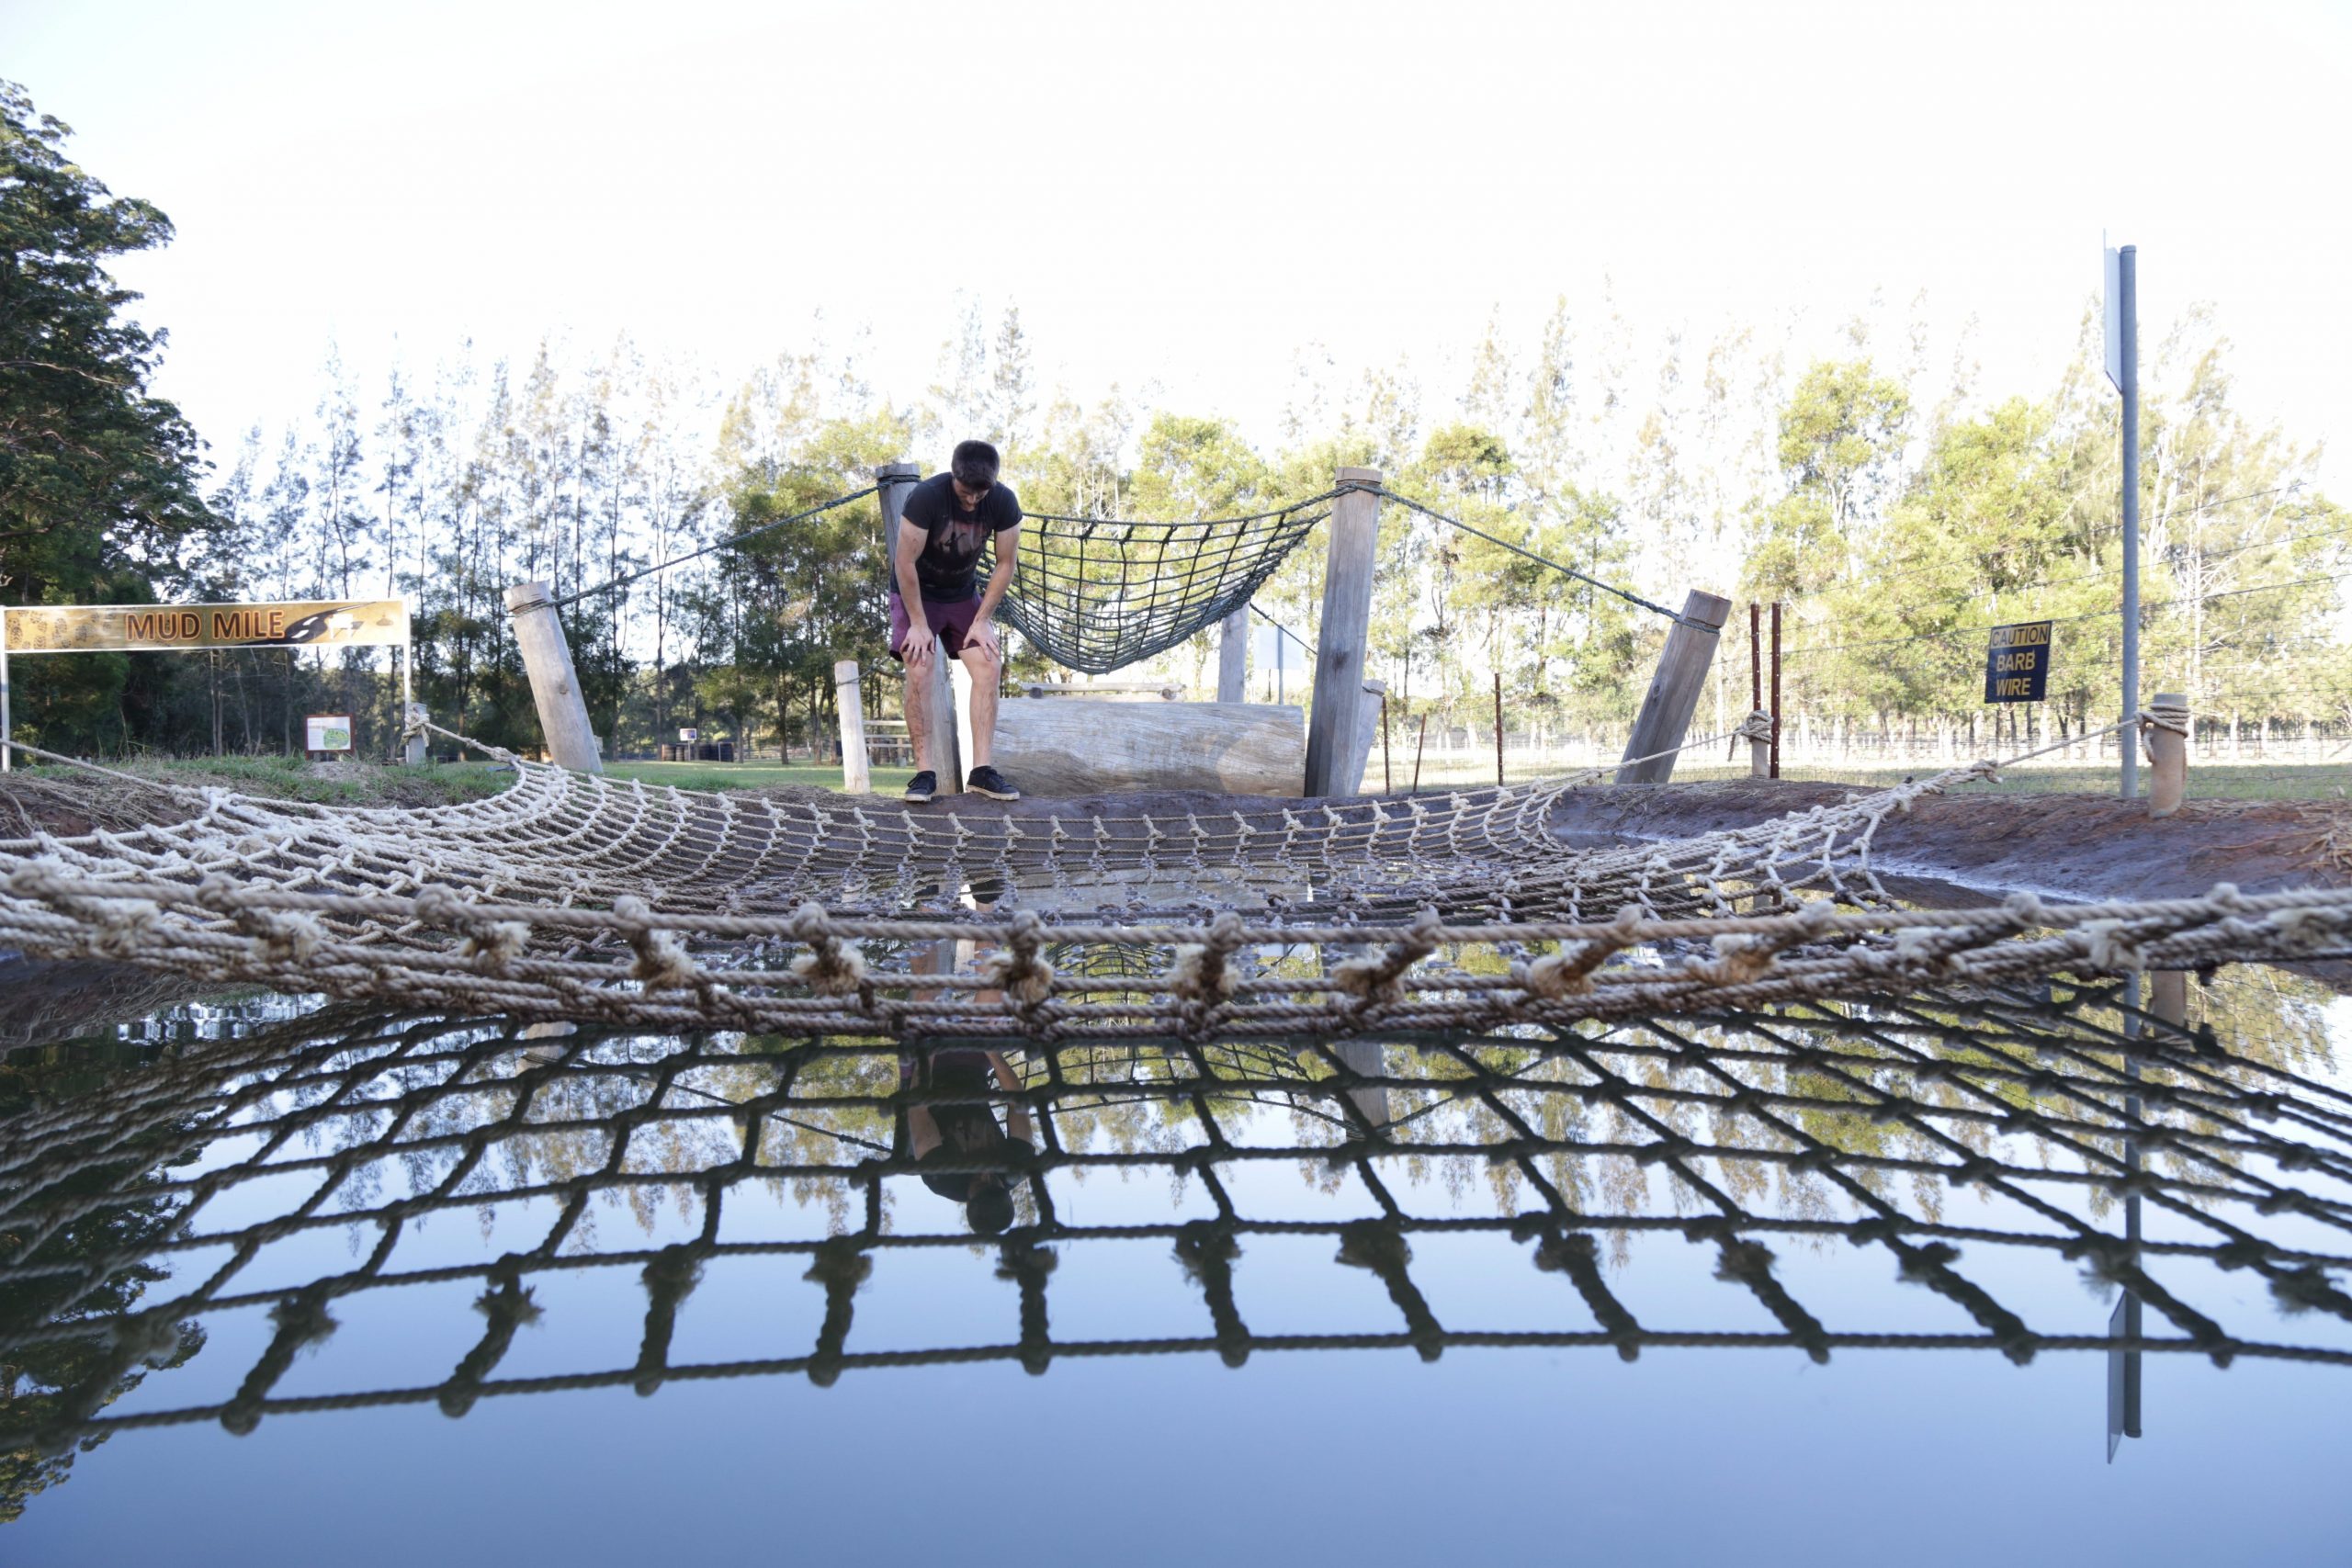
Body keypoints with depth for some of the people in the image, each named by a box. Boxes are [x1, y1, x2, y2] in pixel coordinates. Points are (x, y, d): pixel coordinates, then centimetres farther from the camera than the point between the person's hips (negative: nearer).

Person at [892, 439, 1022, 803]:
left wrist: (982, 620, -11)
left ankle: (981, 770, -10)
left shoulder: (1003, 502, -18)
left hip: (962, 594, 4)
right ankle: (924, 772, -16)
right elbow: (905, 563, -23)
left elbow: (1005, 565, -8)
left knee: (989, 668, -11)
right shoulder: (926, 497, -29)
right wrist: (918, 623, -21)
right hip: (915, 592, -4)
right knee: (919, 671, -21)